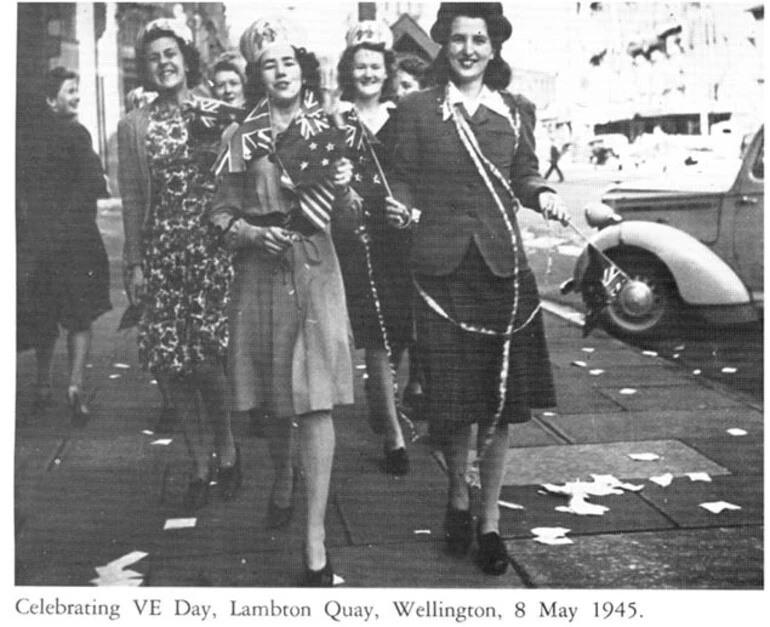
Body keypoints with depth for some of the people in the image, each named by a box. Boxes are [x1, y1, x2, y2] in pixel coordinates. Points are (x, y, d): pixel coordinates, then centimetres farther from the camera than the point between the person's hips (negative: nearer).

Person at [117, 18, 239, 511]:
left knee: (209, 358, -9)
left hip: (213, 248, -2)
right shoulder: (135, 125, 8)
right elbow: (133, 199, 6)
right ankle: (201, 466, 18)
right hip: (161, 253, 2)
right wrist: (134, 263, 2)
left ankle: (226, 452, 17)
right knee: (174, 364, 2)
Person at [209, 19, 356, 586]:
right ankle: (283, 476, 42)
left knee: (316, 397, -8)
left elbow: (345, 212, 3)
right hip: (260, 268, 2)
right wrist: (250, 231, -16)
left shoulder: (327, 130, 6)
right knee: (274, 395, 13)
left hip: (313, 268, -1)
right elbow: (221, 211, 3)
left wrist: (343, 188, -18)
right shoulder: (241, 137, 5)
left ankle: (315, 537, -8)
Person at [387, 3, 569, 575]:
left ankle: (489, 518, 18)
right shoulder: (417, 109, 4)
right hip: (442, 267, -1)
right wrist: (400, 208, -16)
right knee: (451, 398, 2)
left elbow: (523, 175, 16)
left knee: (500, 398, 3)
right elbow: (405, 179, 5)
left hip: (502, 265, 2)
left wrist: (542, 194, -5)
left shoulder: (517, 110, 10)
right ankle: (458, 494, 30)